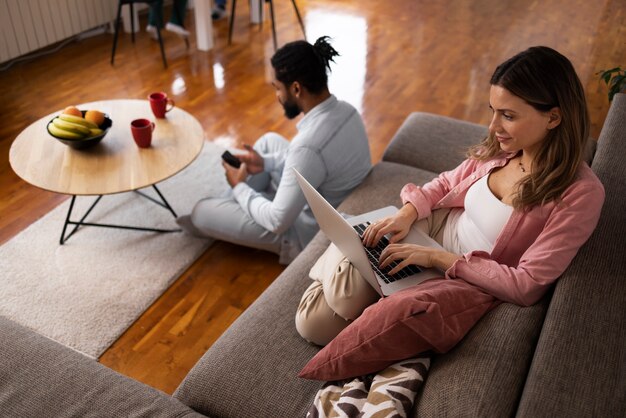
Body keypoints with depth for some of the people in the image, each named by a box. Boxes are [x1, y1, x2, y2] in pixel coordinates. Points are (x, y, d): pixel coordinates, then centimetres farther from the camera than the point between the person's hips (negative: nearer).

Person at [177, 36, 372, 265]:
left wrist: (240, 187, -11)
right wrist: (266, 162, 2)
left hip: (310, 234, -8)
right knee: (269, 141, 22)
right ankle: (234, 204, 32)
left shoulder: (308, 145, -37)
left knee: (201, 211, 2)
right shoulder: (344, 110, -10)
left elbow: (278, 222, -27)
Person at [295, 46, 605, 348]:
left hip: (474, 280, -4)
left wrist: (438, 258, -24)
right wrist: (408, 213, -9)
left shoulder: (581, 194, -22)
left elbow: (526, 286, -22)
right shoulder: (502, 147, -5)